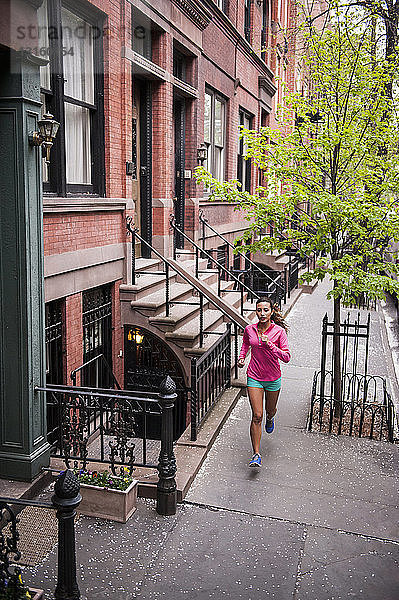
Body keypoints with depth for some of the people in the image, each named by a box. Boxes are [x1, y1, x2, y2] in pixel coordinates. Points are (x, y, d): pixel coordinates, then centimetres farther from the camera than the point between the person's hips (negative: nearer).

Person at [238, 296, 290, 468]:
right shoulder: (249, 329, -4)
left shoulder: (279, 331, -13)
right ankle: (256, 455, -2)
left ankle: (270, 419, 61)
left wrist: (270, 346, -28)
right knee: (256, 416, -8)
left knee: (270, 410, 21)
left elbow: (286, 357, -16)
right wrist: (241, 357, 2)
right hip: (254, 378, 0)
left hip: (273, 379, 0)